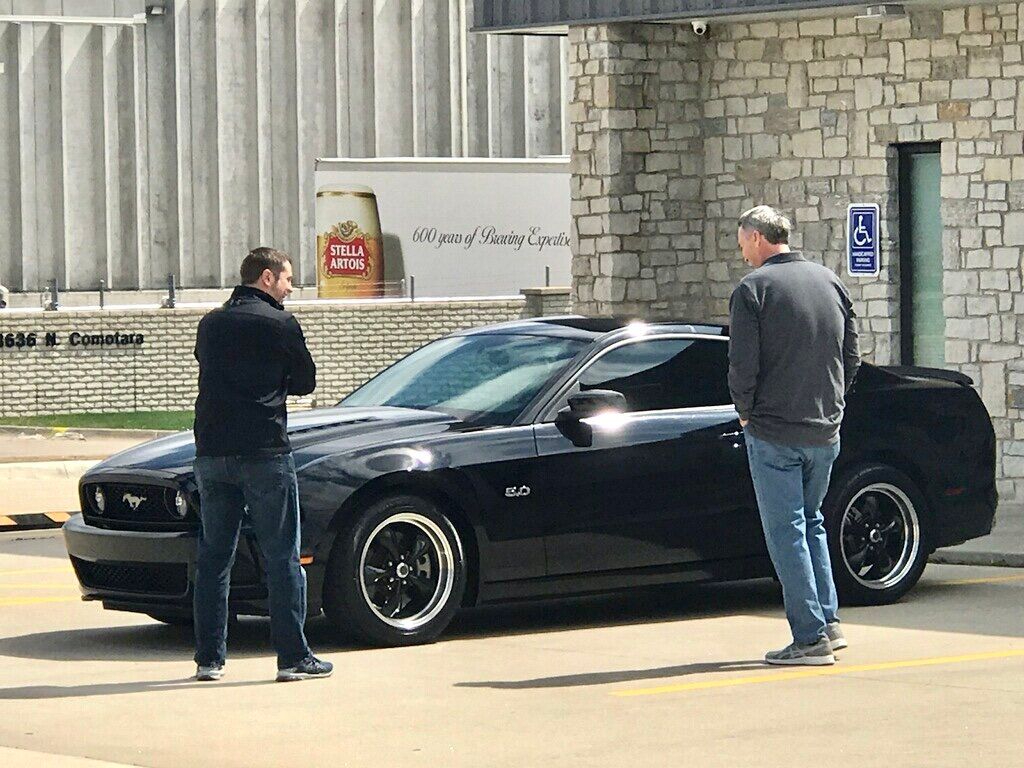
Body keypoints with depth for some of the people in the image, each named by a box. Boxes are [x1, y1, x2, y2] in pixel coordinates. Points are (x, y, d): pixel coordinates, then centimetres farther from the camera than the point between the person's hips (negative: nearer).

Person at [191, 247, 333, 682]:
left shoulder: (211, 324, 12)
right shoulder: (280, 324, -4)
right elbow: (305, 382, 5)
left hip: (211, 453, 5)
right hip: (264, 452, -5)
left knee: (212, 559, 9)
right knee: (282, 559, 1)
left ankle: (209, 659, 9)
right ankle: (293, 657, 1)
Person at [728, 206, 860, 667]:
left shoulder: (753, 288, -10)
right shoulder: (829, 282, 9)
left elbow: (742, 365, -13)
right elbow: (851, 356, 12)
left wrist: (746, 412, 3)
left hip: (774, 433, -6)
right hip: (825, 431, 6)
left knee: (786, 531, -1)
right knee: (811, 522, 20)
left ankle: (810, 637, -4)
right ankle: (828, 621, 16)